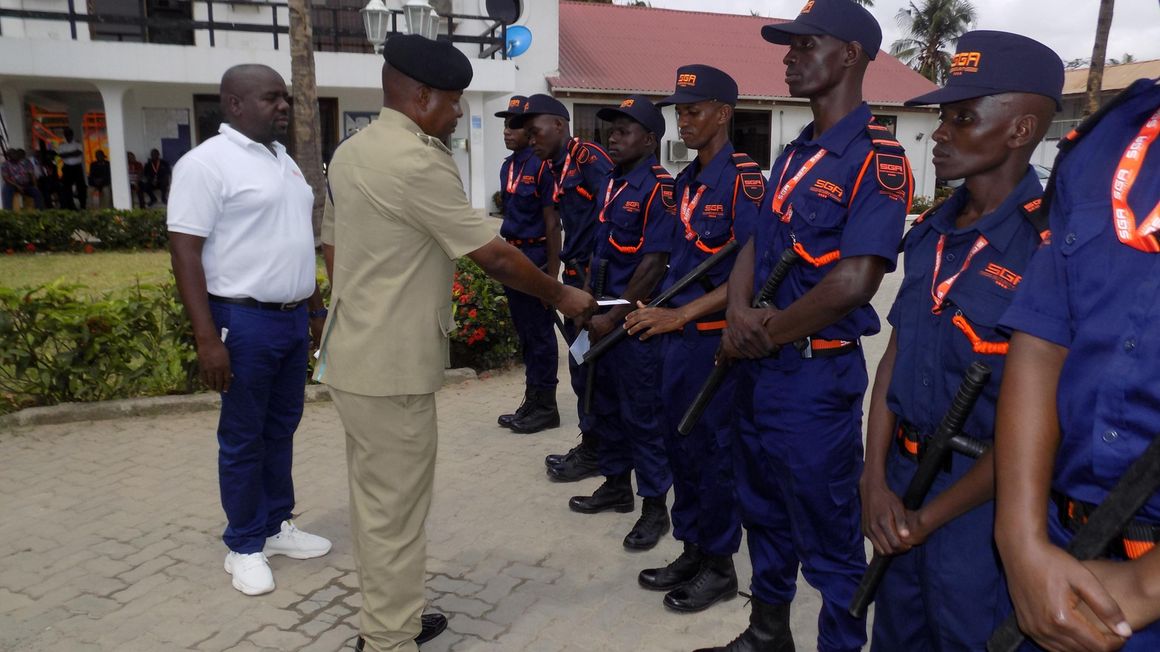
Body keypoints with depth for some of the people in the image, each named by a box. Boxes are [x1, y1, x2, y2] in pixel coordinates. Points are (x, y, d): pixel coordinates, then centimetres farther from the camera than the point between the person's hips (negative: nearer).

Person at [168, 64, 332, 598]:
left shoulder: (284, 160, 13)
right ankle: (244, 546, 19)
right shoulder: (207, 162, -12)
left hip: (293, 317, 8)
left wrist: (317, 310, 20)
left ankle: (277, 525, 30)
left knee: (282, 429, 16)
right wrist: (206, 337, -21)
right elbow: (185, 251, -16)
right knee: (243, 438, 5)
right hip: (245, 320, -7)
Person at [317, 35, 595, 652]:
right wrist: (561, 295, -3)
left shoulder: (349, 152, 10)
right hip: (391, 367, -10)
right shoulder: (419, 161, -19)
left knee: (374, 503, 20)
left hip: (354, 355, 10)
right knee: (395, 514, 2)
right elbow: (495, 258, -17)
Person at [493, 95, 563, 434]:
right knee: (524, 333, 14)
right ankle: (531, 402, 25)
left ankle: (545, 406, 12)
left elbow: (552, 223, -14)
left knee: (540, 334, 1)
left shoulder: (542, 166, -12)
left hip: (536, 256, -8)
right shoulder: (507, 166, 11)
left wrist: (552, 271, -17)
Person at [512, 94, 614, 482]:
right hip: (577, 275, 9)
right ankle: (592, 444, 25)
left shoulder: (590, 158, -13)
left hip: (594, 277, -9)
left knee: (588, 364, -1)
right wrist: (568, 272, 12)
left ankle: (593, 452, 12)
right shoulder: (557, 167, 14)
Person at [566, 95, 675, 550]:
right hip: (603, 316, 8)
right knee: (605, 405, 17)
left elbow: (655, 262, -19)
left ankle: (655, 506, 14)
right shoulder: (610, 184, 11)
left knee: (642, 413, 0)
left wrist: (614, 317, -17)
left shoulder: (659, 189, -14)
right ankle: (616, 485, 33)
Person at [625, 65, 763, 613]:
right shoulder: (687, 180, 11)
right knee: (680, 444, 15)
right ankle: (692, 551, 32)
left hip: (716, 336, -8)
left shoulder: (742, 179, -14)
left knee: (713, 450, 4)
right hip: (678, 333, 8)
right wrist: (641, 313, 14)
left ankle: (719, 566, 23)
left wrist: (681, 315, -27)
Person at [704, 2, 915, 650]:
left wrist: (767, 336, -13)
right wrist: (739, 314, -9)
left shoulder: (877, 158, -15)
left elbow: (854, 280, -24)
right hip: (757, 366, 9)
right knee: (765, 515, 22)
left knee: (829, 537, 6)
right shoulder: (796, 153, 12)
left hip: (815, 374, -9)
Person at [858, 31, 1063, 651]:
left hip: (981, 499, -6)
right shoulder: (930, 230, 3)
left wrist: (932, 516, -13)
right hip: (904, 477, 6)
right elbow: (895, 356, 5)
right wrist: (876, 479, -3)